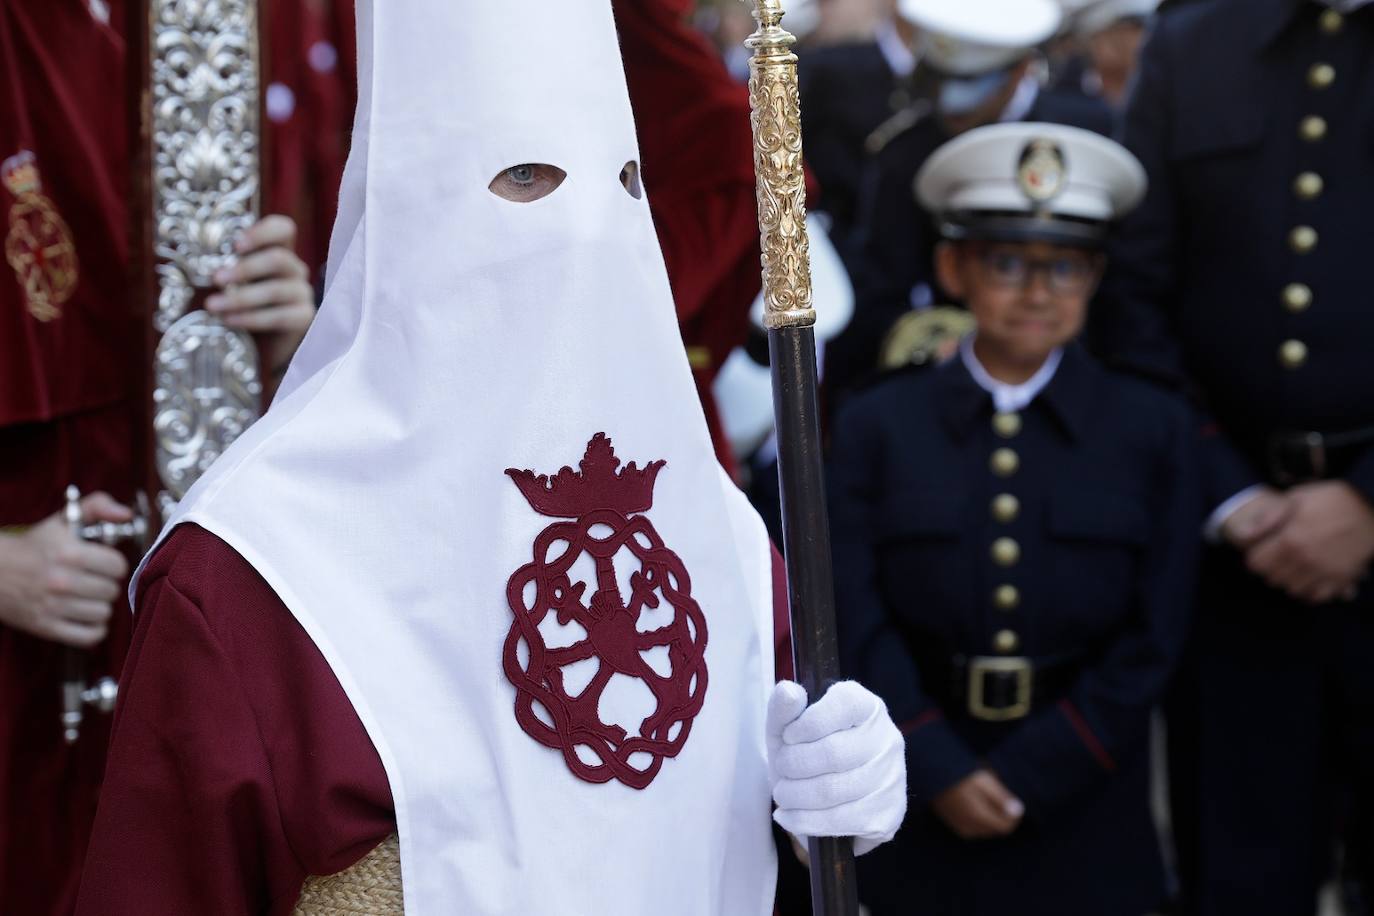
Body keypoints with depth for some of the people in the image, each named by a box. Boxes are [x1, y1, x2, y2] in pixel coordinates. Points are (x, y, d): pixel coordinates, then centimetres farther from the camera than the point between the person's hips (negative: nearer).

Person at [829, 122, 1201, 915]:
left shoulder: (1158, 430, 1)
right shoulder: (879, 426, 1)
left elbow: (1153, 641, -4)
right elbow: (860, 623, -5)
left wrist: (1025, 778, -10)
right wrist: (942, 773, -15)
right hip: (922, 818, 0)